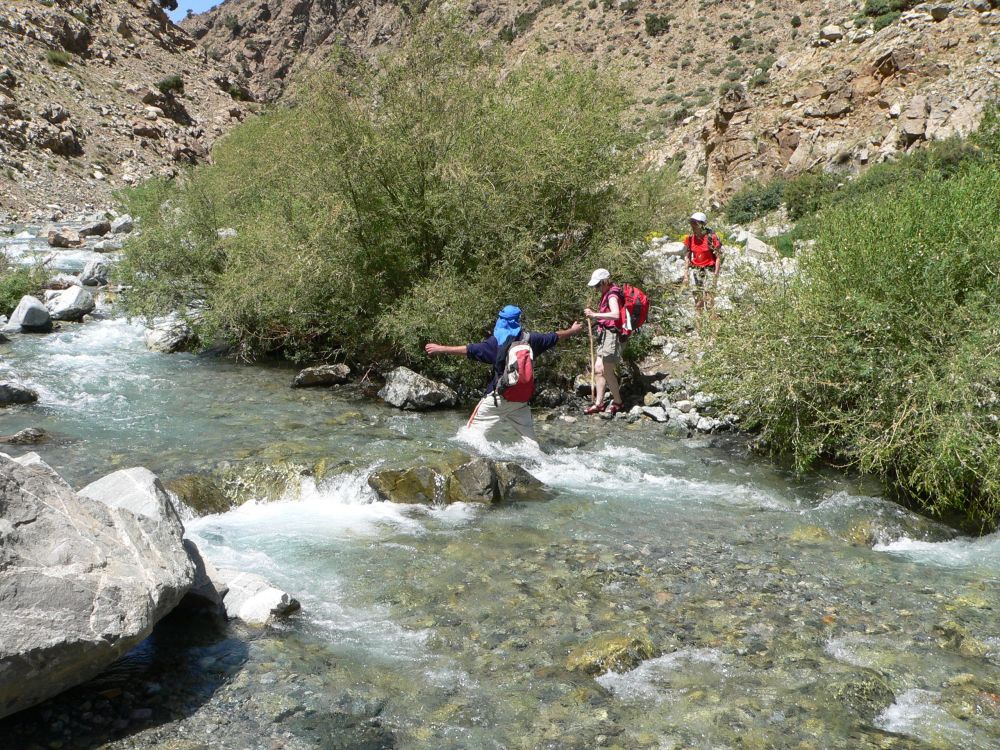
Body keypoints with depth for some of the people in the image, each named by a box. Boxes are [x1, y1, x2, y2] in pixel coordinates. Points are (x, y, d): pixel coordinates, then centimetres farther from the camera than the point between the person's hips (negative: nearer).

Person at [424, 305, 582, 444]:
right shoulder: (529, 339, 4)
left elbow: (471, 350, -15)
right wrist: (572, 331, 36)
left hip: (497, 398, -4)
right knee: (529, 438, 14)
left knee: (474, 430, 0)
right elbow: (554, 337, 18)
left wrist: (441, 349, -11)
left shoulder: (498, 341, -9)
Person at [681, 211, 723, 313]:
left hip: (709, 269, -4)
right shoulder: (690, 238, 0)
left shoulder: (711, 237, -14)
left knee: (709, 296, -8)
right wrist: (686, 275, 4)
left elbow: (719, 257, -9)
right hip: (696, 269, 4)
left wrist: (716, 275, -12)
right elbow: (687, 257, 8)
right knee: (697, 296, 6)